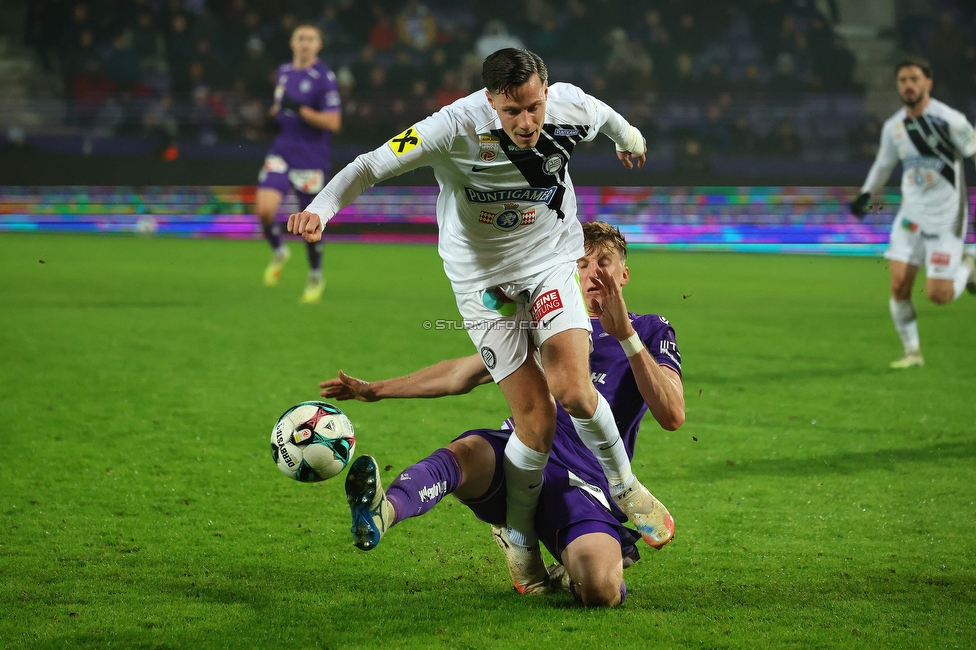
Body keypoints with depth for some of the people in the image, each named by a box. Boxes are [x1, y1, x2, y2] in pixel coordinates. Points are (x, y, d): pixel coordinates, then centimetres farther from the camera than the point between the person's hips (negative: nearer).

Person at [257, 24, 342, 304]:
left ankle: (316, 278, 27)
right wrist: (275, 112, 8)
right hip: (282, 152, 4)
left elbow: (333, 123, -16)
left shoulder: (324, 78, -10)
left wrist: (298, 109, -22)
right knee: (265, 209, -16)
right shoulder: (284, 71, 10)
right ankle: (279, 252, 15)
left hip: (311, 159, -4)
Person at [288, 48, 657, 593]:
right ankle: (518, 532, 17)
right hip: (485, 279, -2)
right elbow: (373, 165, -23)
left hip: (552, 264, 2)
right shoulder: (456, 129, -26)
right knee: (537, 422, -9)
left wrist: (628, 136, 34)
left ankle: (625, 486, 8)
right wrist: (322, 208, -41)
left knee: (572, 390, -21)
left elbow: (604, 115, 11)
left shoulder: (573, 108, -15)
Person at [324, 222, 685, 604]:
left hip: (582, 483, -3)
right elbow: (463, 375, 33)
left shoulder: (650, 332, 14)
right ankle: (384, 511, -64)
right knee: (467, 450, -35)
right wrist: (376, 390, 29)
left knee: (601, 591, -31)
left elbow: (672, 416, -4)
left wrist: (625, 335, -14)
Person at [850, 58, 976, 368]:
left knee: (938, 295, -9)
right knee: (898, 285, -8)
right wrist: (866, 195, 6)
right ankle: (912, 351, 8)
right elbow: (883, 164, 20)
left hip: (946, 218, -5)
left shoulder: (949, 120, -12)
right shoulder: (893, 127, 4)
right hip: (911, 214, 5)